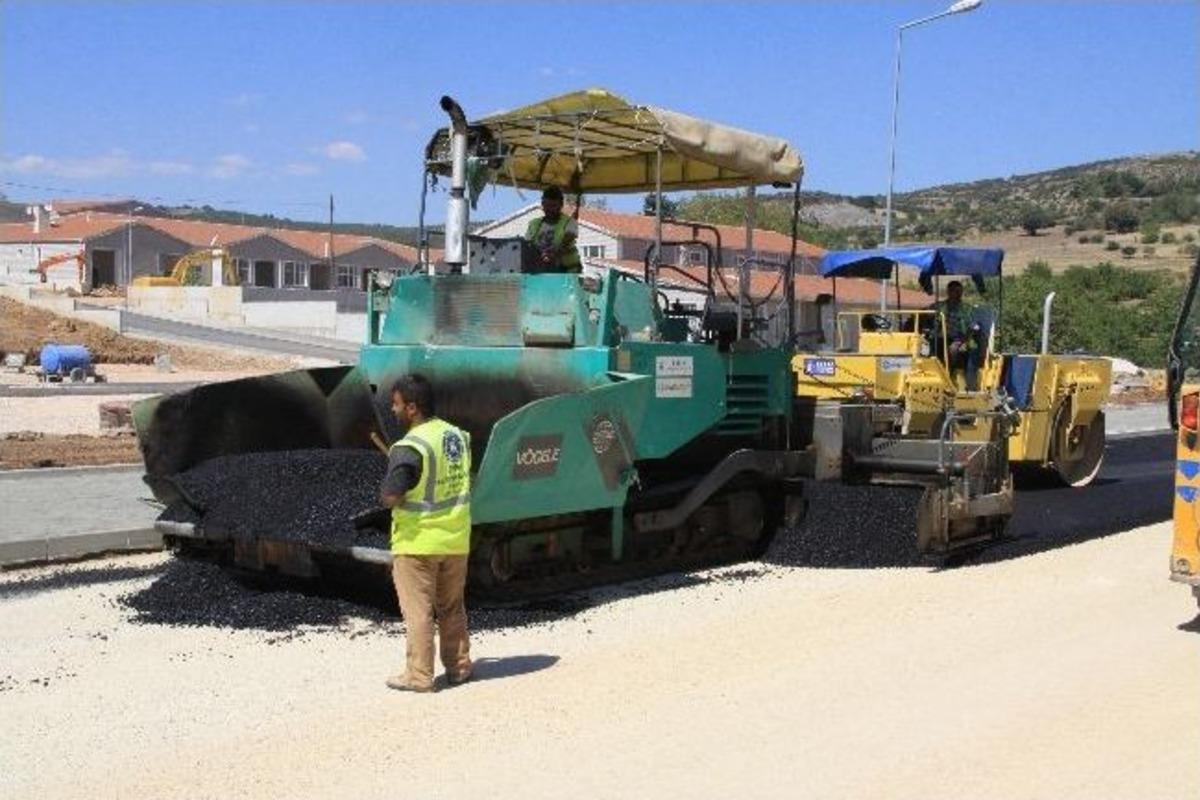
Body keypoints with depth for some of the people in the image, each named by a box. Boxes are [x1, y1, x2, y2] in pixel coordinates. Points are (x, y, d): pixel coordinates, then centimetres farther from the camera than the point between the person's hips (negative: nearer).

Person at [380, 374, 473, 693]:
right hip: (456, 539, 7)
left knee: (418, 611, 4)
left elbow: (390, 498, -23)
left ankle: (418, 676, 10)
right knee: (452, 609, 18)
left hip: (418, 542, -7)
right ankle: (459, 666, 26)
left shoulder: (409, 448, -20)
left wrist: (386, 489, -2)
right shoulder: (458, 436, 3)